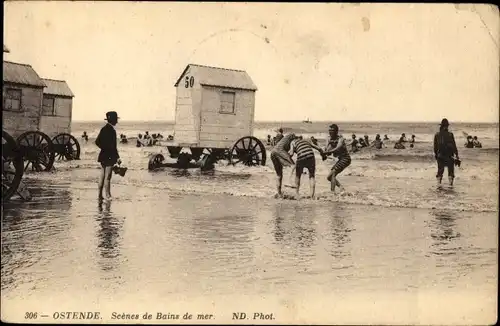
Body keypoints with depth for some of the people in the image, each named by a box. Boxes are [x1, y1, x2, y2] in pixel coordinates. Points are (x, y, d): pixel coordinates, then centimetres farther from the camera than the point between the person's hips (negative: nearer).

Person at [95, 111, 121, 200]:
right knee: (107, 177, -5)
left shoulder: (104, 128, 10)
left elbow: (97, 142, 11)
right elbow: (112, 145, -20)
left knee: (102, 176, 13)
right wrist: (117, 157, -16)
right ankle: (108, 196, -1)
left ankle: (100, 195, 18)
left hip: (103, 156, 9)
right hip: (109, 156, -9)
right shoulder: (111, 130, -17)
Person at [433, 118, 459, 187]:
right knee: (451, 170, 8)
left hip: (440, 156, 3)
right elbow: (454, 145, -7)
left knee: (440, 170, 11)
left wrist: (435, 153, 19)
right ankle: (451, 183, 4)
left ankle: (438, 183, 4)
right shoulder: (450, 134, -9)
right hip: (449, 156, -3)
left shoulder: (437, 135, 0)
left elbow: (435, 146, 7)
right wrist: (456, 155, -3)